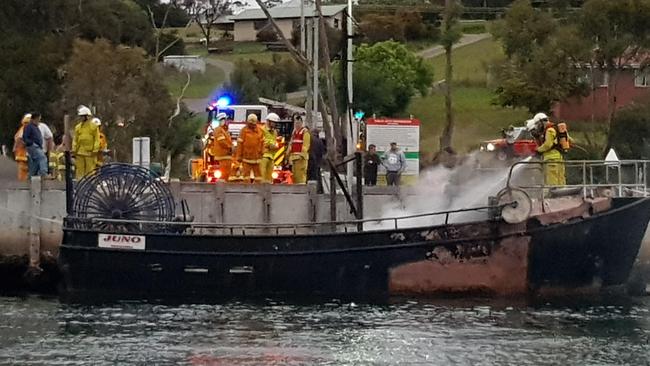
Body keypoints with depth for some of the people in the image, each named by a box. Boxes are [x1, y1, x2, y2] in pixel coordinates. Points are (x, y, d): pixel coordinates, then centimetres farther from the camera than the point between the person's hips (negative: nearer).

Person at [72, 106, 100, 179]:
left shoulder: (94, 126, 2)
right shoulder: (78, 127, 13)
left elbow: (97, 140, -1)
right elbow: (75, 140, 14)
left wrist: (95, 150, -9)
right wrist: (74, 150, 6)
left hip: (90, 153, -3)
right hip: (80, 153, 3)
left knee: (90, 170, -3)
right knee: (80, 169, 2)